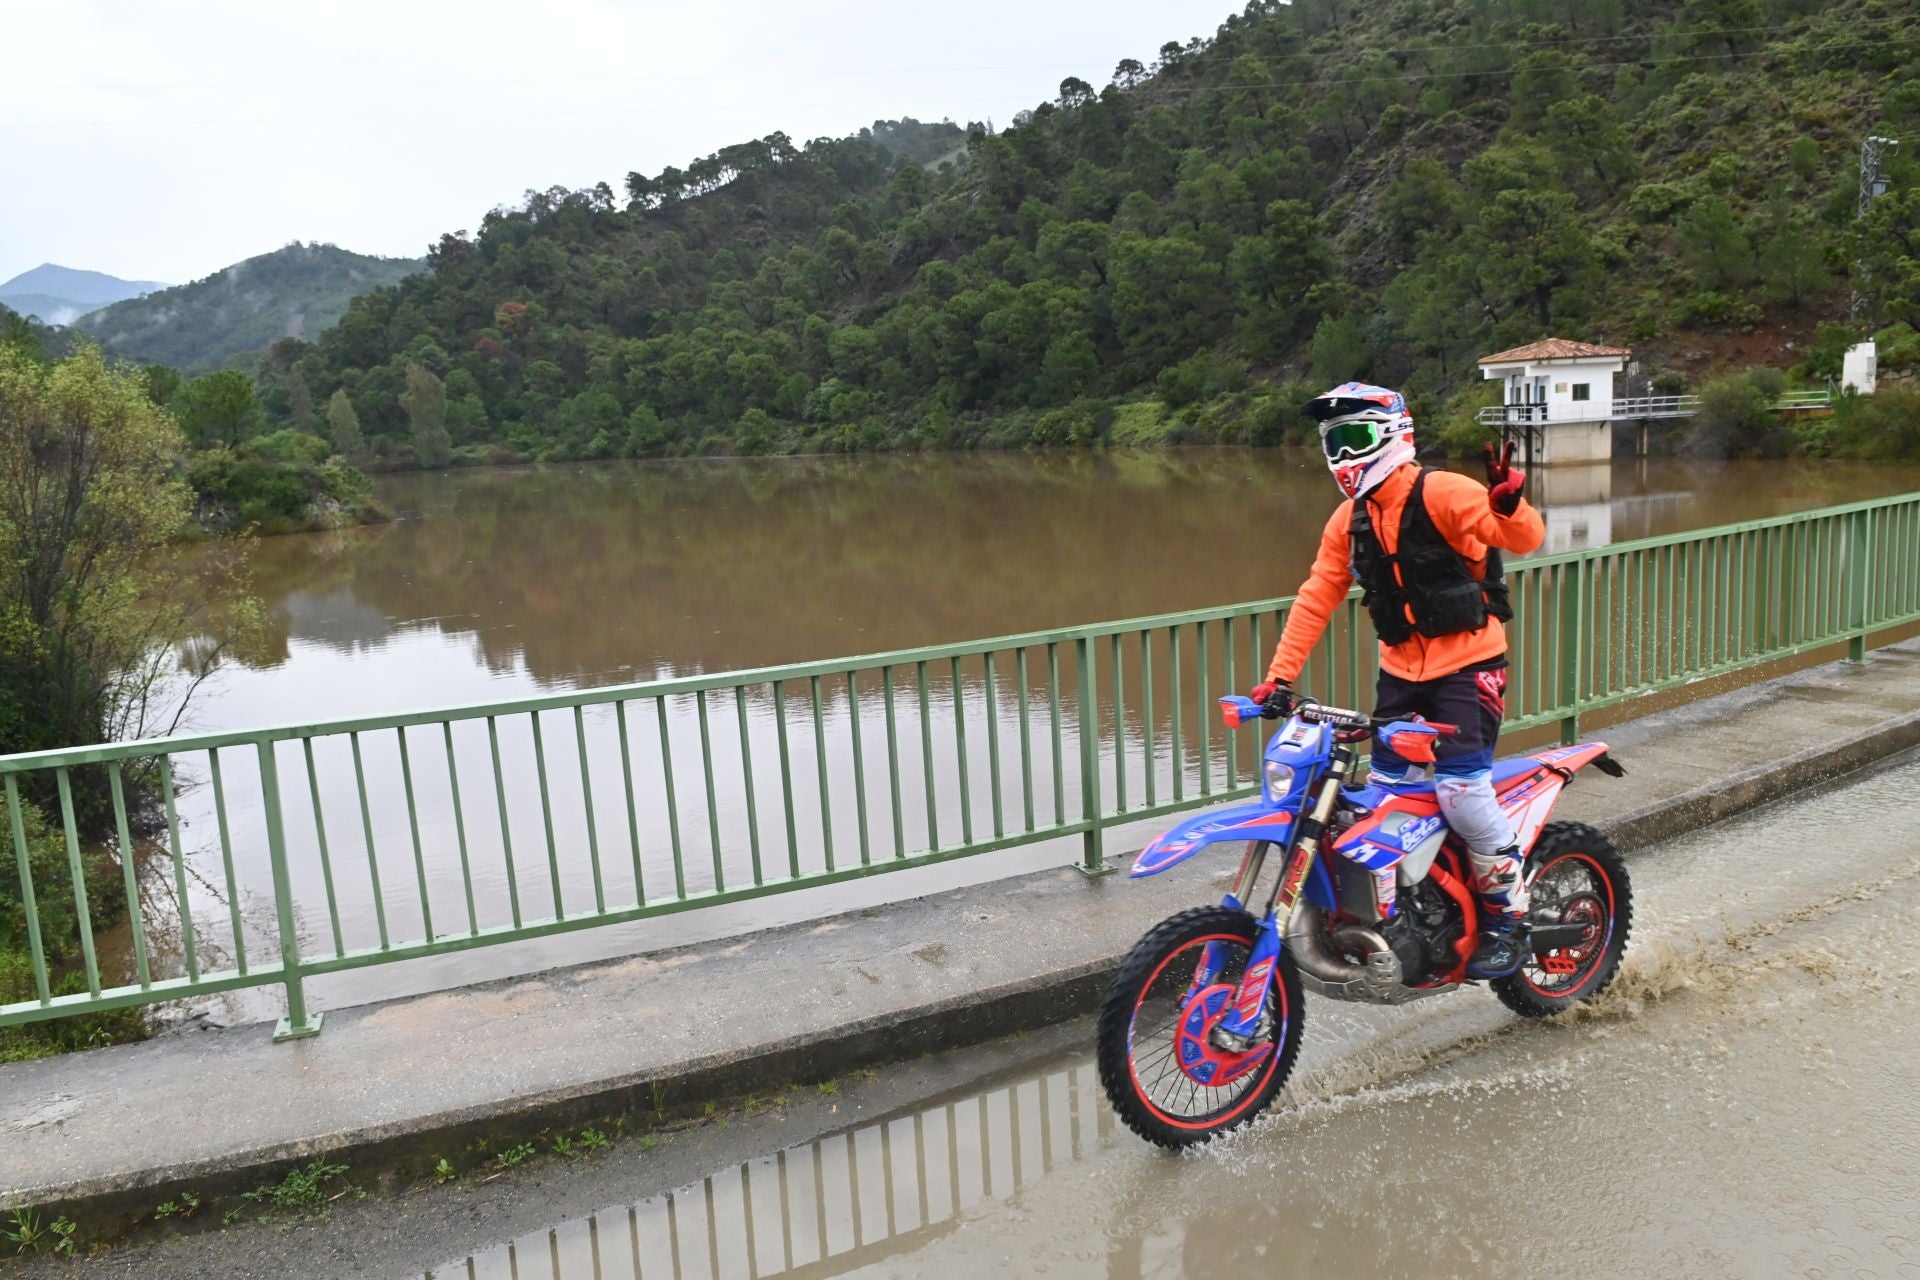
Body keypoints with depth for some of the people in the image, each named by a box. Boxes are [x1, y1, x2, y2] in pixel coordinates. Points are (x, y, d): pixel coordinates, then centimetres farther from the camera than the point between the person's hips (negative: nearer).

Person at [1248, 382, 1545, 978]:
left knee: (1460, 788, -17)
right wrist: (1279, 675, 0)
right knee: (1381, 786, 5)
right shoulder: (1349, 520, 8)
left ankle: (1508, 916, 4)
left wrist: (1509, 504, -47)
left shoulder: (1442, 492, -14)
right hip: (1401, 666, 7)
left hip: (1468, 662, -7)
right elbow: (1315, 600, 8)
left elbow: (1525, 538, -24)